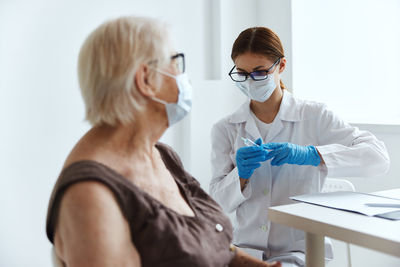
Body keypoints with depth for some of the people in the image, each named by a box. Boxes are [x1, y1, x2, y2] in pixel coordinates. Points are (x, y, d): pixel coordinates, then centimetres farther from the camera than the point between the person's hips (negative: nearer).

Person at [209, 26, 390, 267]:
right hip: (246, 247, 2)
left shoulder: (314, 116, -1)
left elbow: (379, 157, -11)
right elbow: (218, 202, 3)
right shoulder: (225, 129, 6)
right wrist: (241, 174, -18)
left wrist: (309, 154, -23)